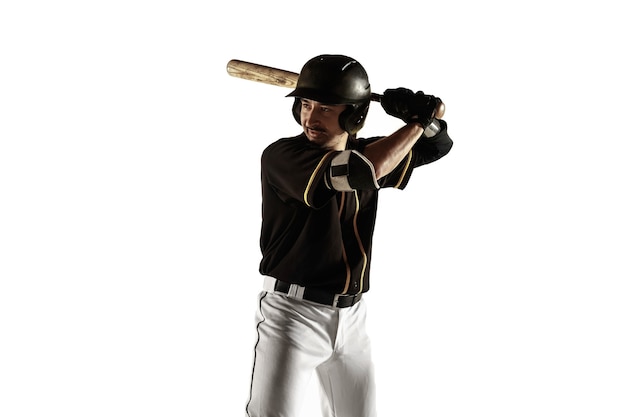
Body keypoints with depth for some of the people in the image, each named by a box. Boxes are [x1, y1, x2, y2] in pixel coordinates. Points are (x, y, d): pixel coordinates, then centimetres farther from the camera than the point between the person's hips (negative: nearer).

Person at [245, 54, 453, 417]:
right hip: (293, 312, -6)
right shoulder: (281, 156, -16)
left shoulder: (366, 154, 6)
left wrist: (422, 116, -7)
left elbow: (439, 145, 15)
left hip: (352, 316, 6)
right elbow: (357, 172, -30)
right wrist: (416, 122, -17)